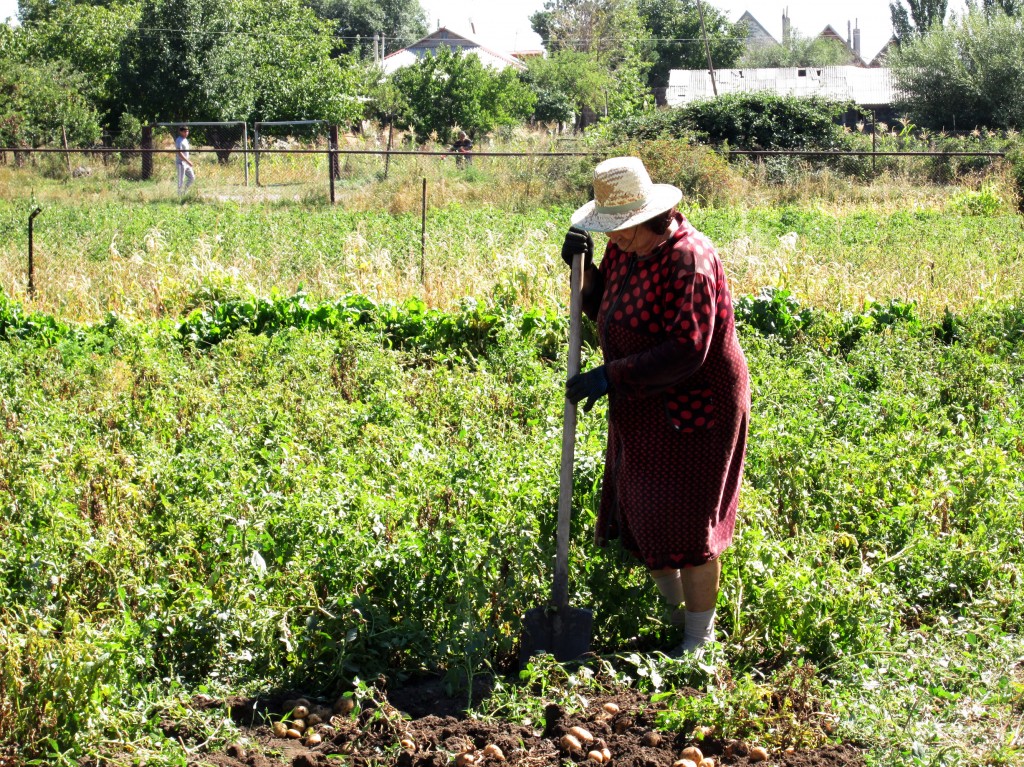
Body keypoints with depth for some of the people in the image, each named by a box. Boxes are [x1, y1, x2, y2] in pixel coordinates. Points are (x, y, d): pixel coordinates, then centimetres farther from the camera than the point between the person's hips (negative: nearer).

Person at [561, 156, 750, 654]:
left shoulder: (688, 259, -24)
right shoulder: (624, 249, 2)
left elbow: (687, 352, -30)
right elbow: (603, 311, 16)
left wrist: (611, 376, -30)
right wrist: (582, 268, -3)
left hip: (694, 408, -8)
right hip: (641, 407, 9)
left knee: (684, 523, -2)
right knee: (639, 511, 15)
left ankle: (700, 639, 13)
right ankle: (673, 611, 35)